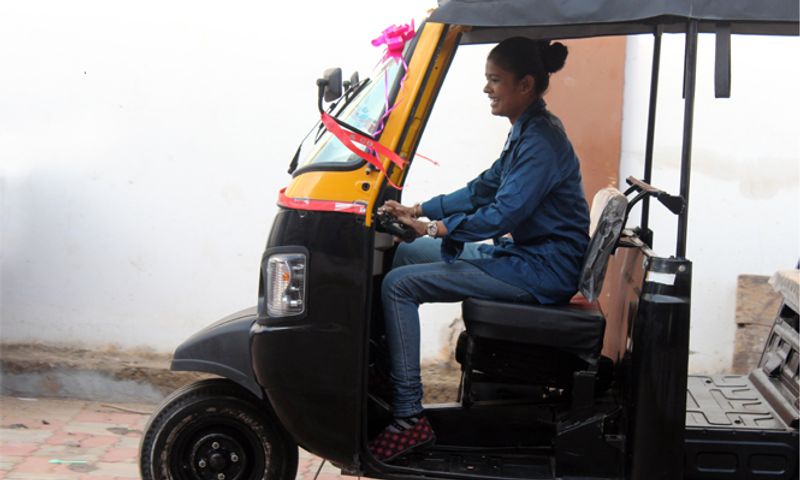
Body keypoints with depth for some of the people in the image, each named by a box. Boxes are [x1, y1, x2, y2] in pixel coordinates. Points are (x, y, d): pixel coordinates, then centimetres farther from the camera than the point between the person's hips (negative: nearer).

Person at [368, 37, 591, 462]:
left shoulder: (542, 140, -19)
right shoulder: (526, 132, 13)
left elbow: (503, 214, -26)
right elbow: (482, 189, 18)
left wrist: (435, 228, -20)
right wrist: (419, 210, 10)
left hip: (540, 271, -10)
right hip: (521, 254, 10)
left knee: (398, 284, -16)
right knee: (402, 255, 13)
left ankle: (409, 418, -15)